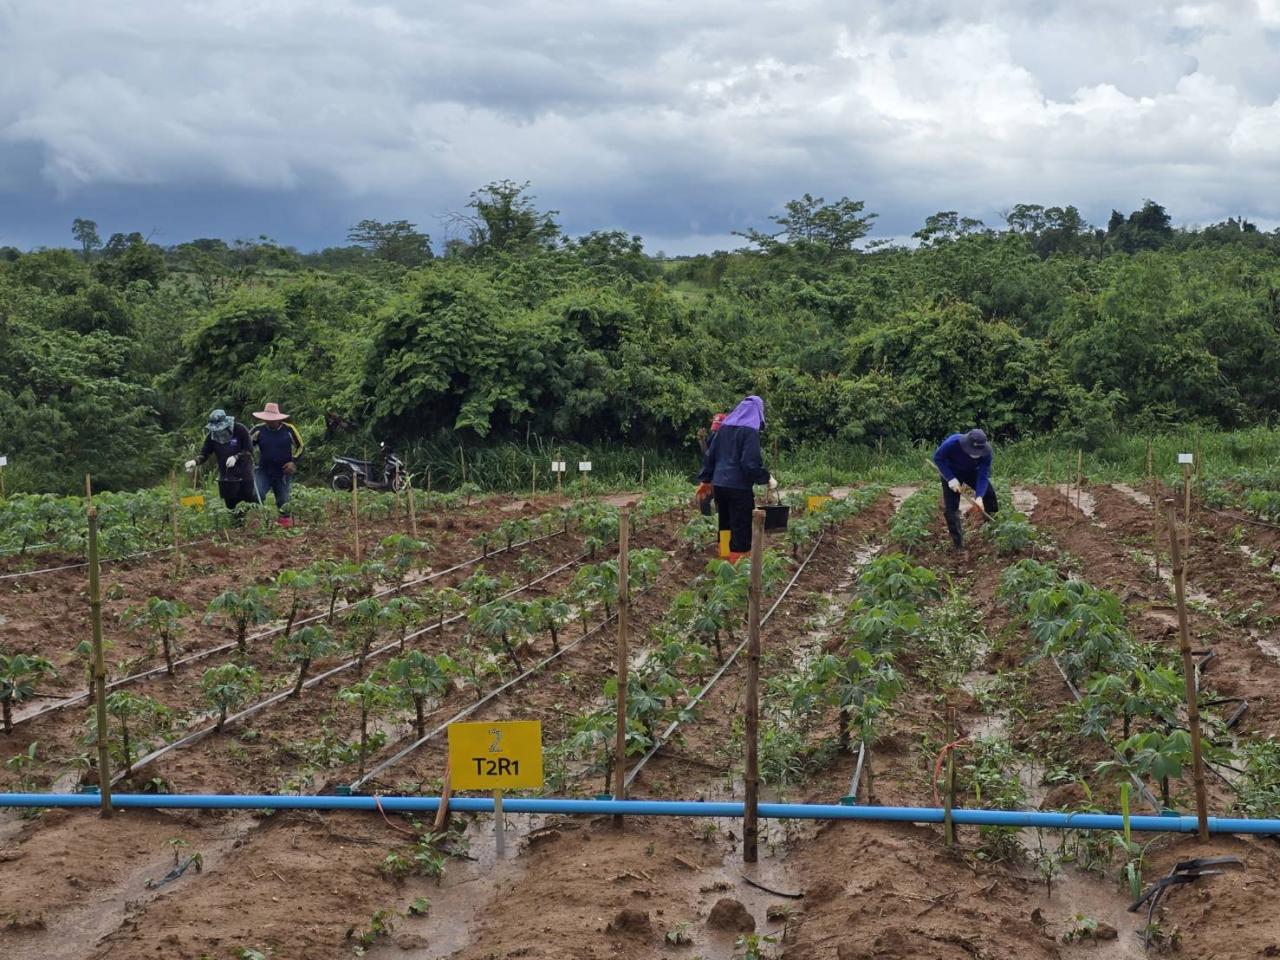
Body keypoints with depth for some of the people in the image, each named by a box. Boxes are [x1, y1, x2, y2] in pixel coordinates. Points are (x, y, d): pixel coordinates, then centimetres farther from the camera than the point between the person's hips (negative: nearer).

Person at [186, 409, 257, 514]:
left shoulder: (240, 430, -15)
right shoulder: (212, 436, -6)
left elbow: (249, 450, -12)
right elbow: (204, 454, -5)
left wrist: (236, 457, -27)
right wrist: (195, 461, -26)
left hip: (244, 473, -3)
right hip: (226, 477, 3)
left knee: (251, 499, 4)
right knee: (230, 505, 8)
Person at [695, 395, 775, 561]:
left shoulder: (724, 427, 10)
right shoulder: (750, 431, -11)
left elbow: (710, 455, 13)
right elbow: (751, 462, -18)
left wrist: (705, 480, 19)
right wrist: (767, 479, -5)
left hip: (719, 485, 7)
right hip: (739, 487, -7)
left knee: (725, 527, 16)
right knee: (741, 530, -1)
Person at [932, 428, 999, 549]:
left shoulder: (986, 452, -31)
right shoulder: (952, 443, -39)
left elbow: (983, 475, -28)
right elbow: (938, 458, -23)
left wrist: (979, 496, -43)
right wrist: (950, 478, -30)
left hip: (971, 472, 3)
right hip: (951, 472, -3)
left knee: (990, 494, -6)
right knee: (950, 507, -8)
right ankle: (959, 544, 3)